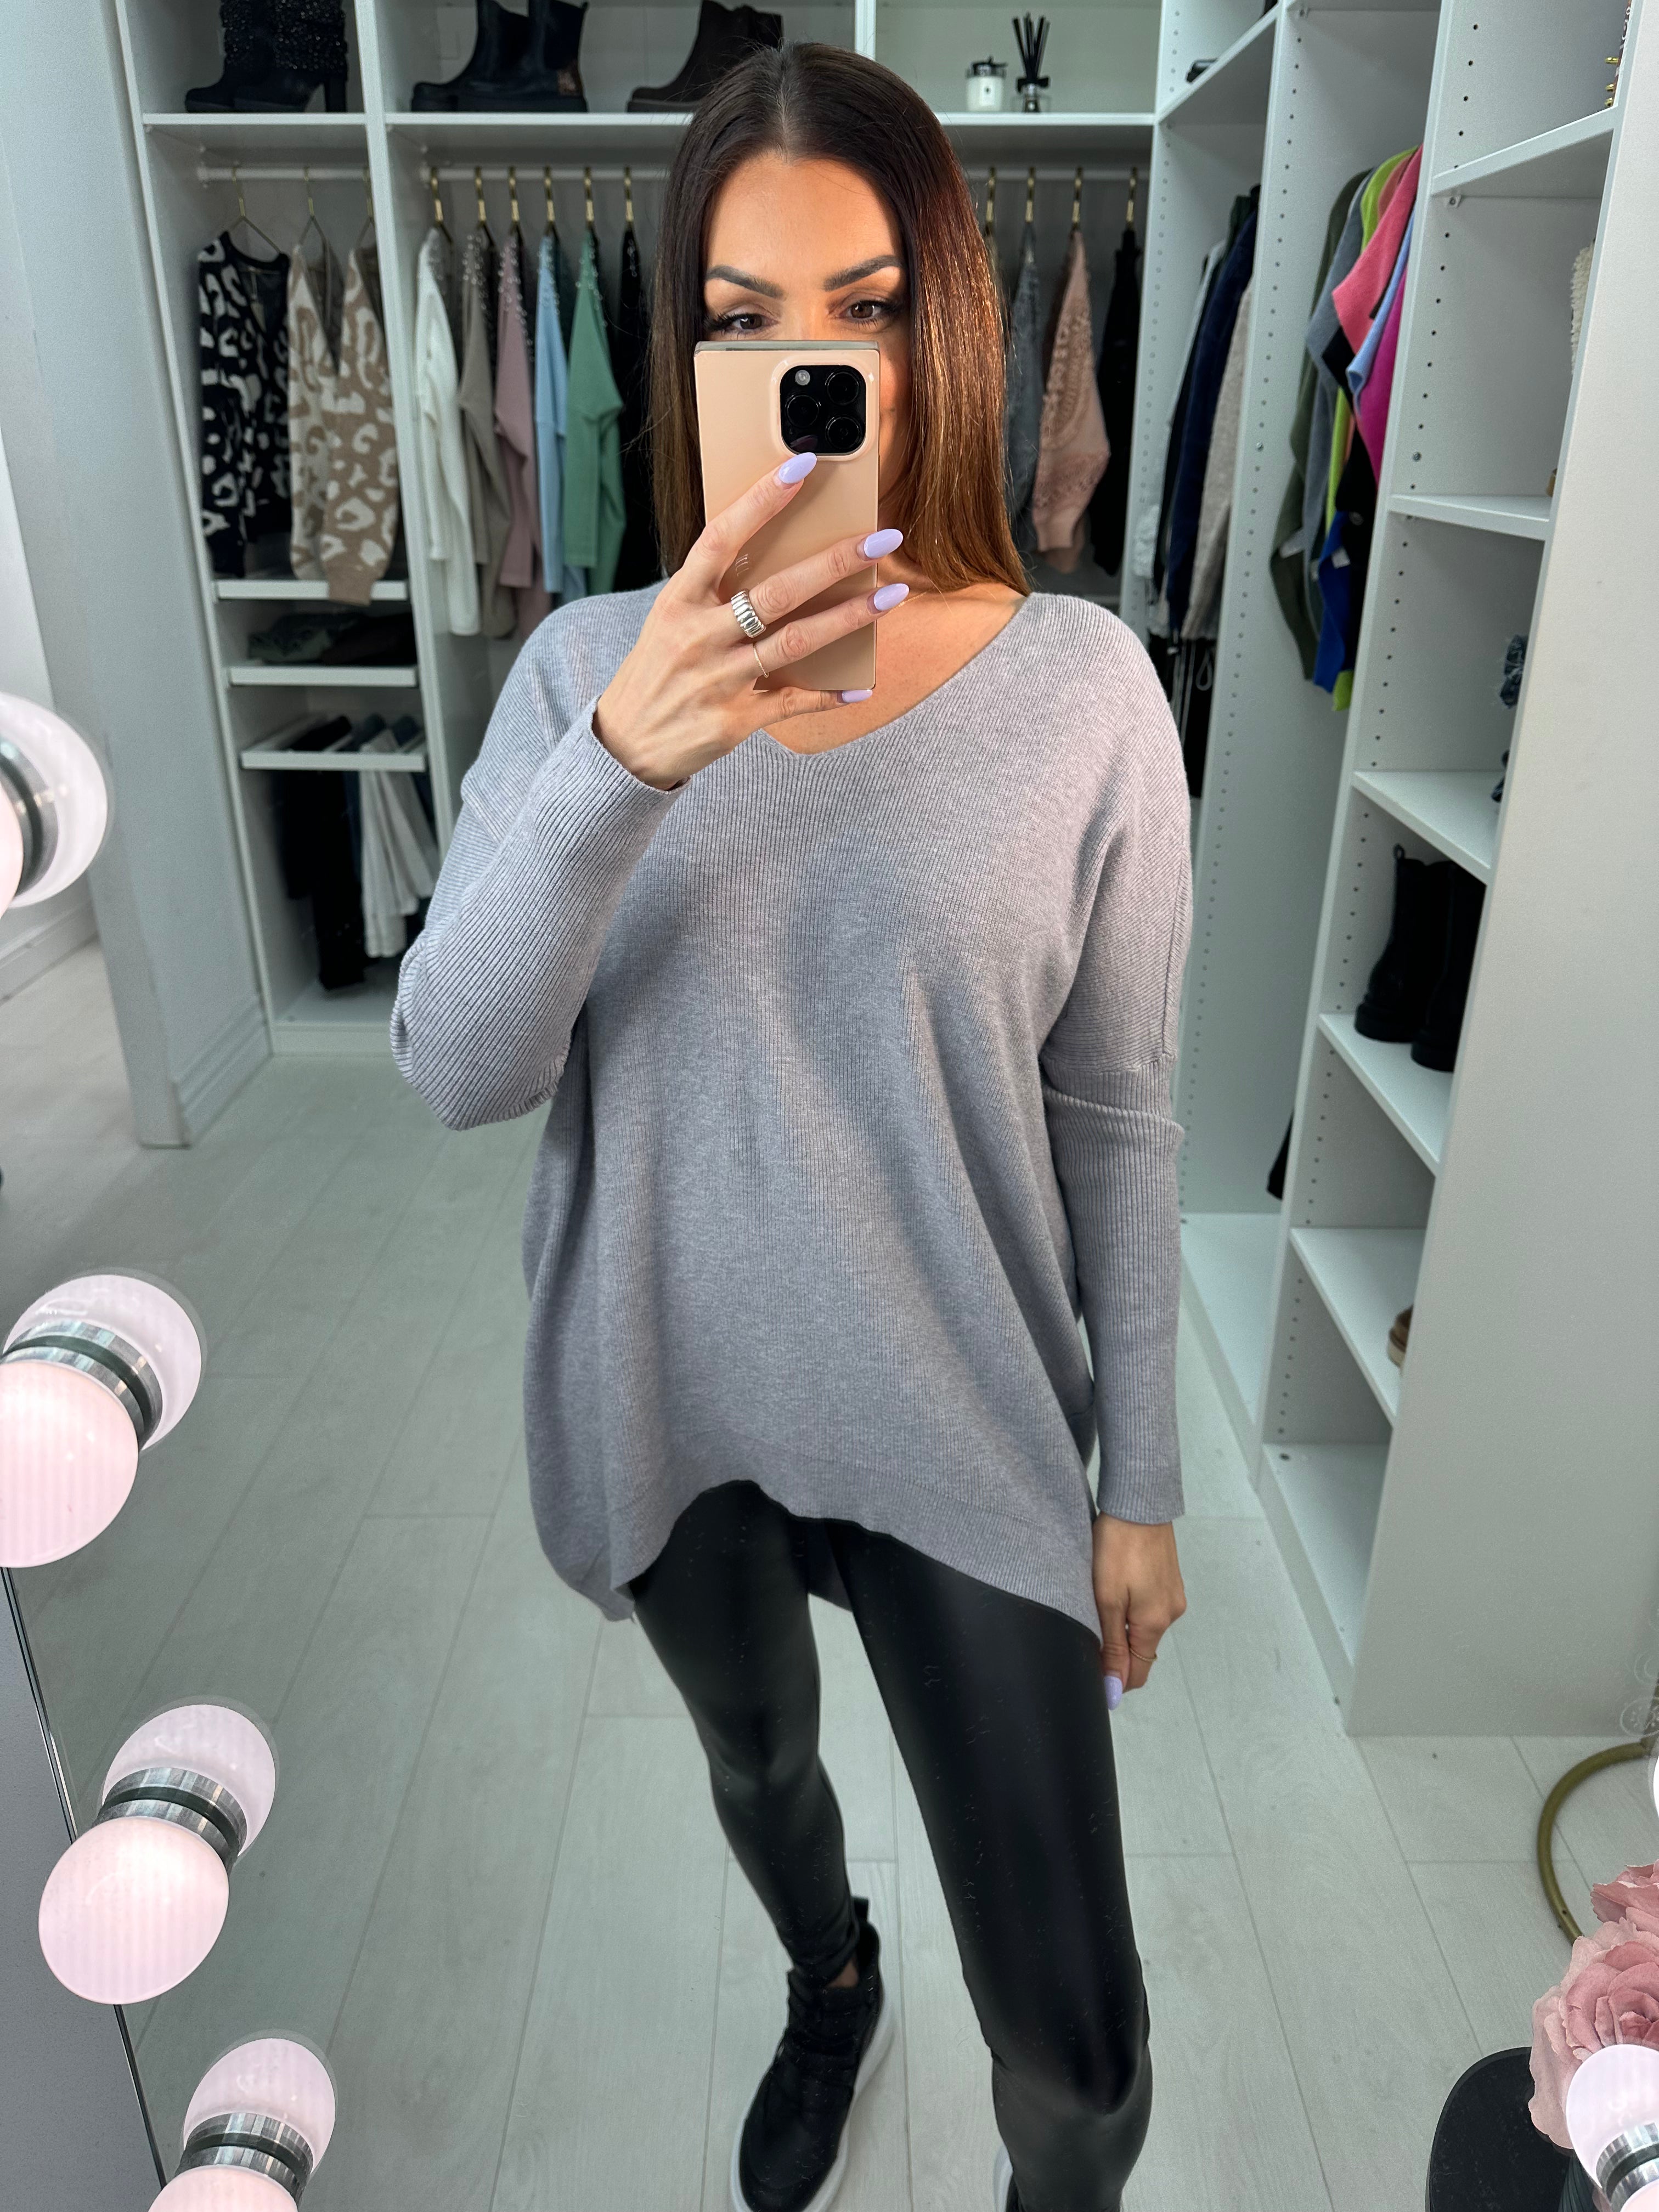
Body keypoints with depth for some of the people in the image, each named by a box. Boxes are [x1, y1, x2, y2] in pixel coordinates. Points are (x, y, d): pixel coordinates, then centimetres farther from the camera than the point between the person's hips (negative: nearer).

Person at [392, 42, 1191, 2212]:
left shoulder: (1079, 686, -12)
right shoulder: (587, 667, -7)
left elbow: (1117, 1117, -6)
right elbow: (455, 1071, -16)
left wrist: (1142, 1478, -1)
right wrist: (622, 761, -32)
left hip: (966, 1435, -2)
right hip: (673, 1411, 3)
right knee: (759, 1769, 31)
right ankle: (833, 1989, 66)